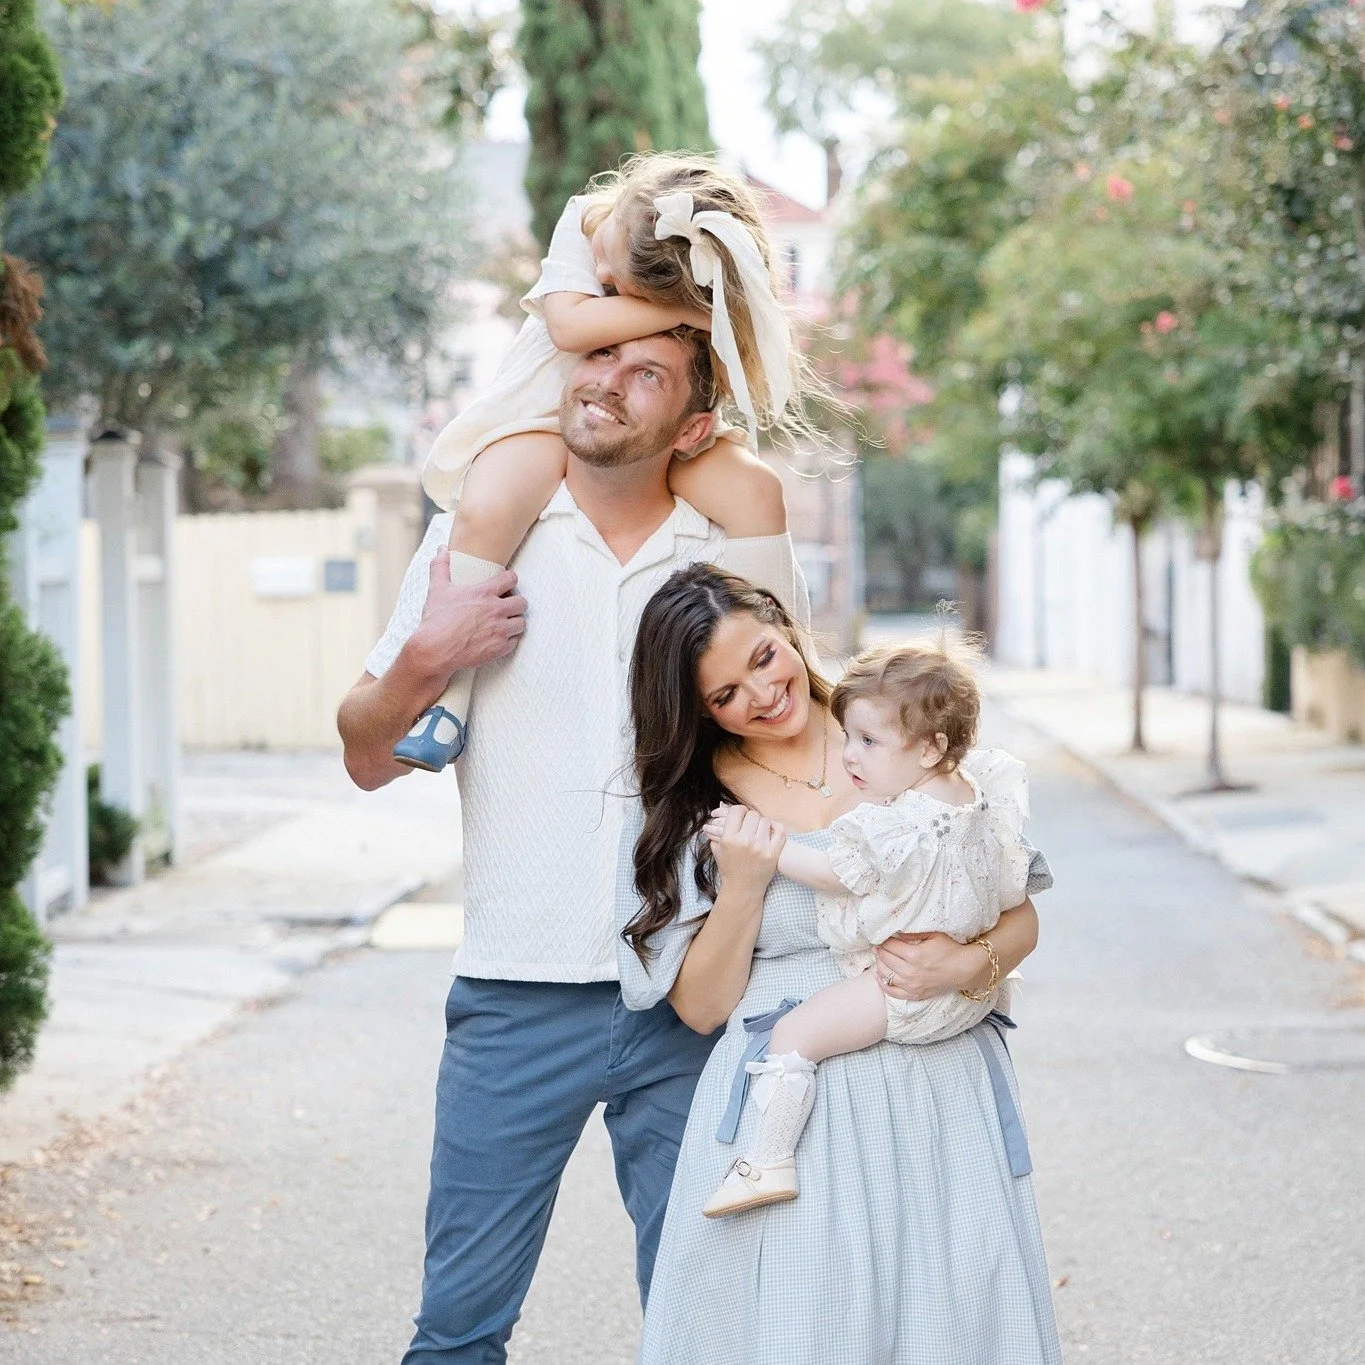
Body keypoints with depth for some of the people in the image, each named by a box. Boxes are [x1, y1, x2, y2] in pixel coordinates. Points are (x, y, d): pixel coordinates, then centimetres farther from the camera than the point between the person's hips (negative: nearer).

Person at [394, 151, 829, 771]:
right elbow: (570, 325, -32)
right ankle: (446, 695, -23)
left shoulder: (710, 298, -16)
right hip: (547, 419, -1)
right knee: (486, 510, -32)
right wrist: (682, 312, -37)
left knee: (756, 491, -23)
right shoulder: (583, 221, -18)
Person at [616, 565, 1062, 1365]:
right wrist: (742, 890, -11)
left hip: (945, 1095, 1)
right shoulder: (685, 810, 7)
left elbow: (1021, 919, 8)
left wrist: (968, 965, -13)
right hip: (788, 1111, -1)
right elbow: (699, 1008, 3)